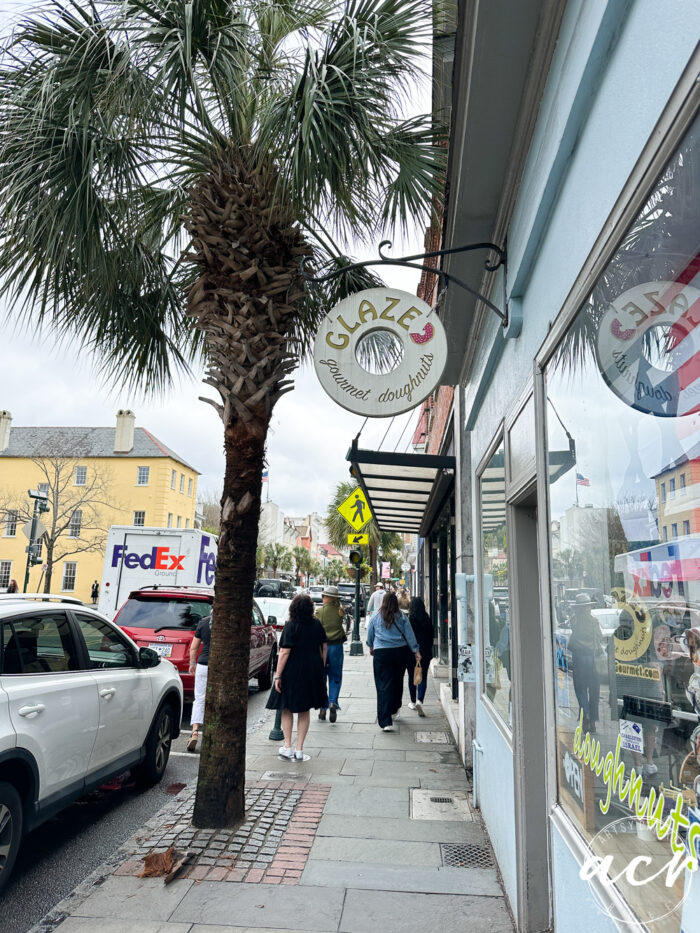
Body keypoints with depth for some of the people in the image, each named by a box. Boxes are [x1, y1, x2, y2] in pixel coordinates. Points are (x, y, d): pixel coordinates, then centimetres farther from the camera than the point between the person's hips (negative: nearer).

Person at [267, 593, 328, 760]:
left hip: (292, 671, -4)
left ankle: (287, 748, 15)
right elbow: (324, 647, 8)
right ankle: (299, 750, 16)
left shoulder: (291, 626, -13)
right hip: (312, 671, 5)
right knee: (304, 711, 13)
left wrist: (278, 675, -12)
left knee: (287, 709, 13)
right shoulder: (317, 624, 2)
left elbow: (284, 652, -16)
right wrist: (321, 668, 17)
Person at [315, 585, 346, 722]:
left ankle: (323, 707, 15)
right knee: (335, 677, 12)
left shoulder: (320, 611, -8)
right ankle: (333, 702, -9)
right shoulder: (340, 611, -2)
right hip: (336, 646, 2)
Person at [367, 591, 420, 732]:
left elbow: (370, 636, 12)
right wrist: (416, 651, 9)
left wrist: (371, 647, 29)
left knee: (384, 686, -2)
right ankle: (394, 710, 37)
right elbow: (410, 635, 2)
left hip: (381, 653, -1)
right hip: (400, 652, 1)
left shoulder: (375, 617, 2)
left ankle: (385, 721, -8)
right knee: (397, 682, 20)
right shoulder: (402, 617, 1)